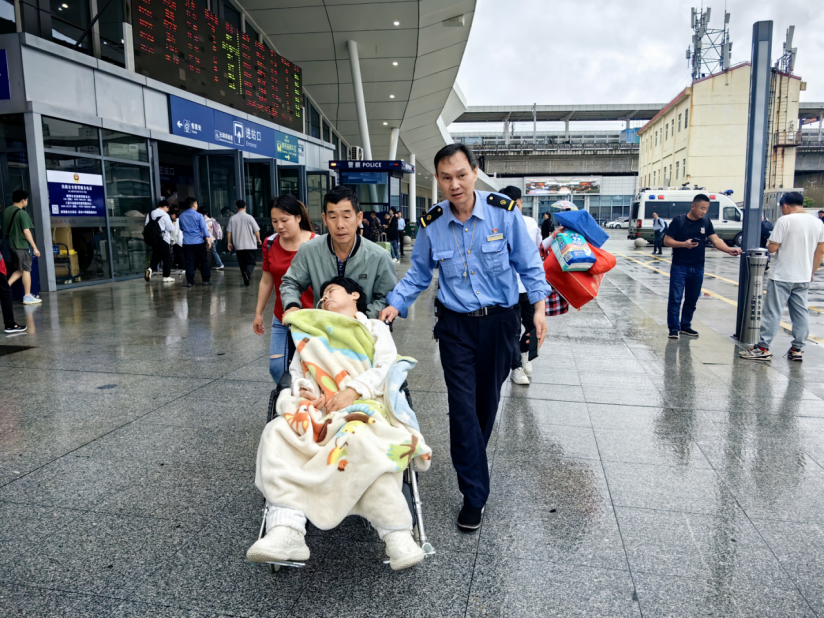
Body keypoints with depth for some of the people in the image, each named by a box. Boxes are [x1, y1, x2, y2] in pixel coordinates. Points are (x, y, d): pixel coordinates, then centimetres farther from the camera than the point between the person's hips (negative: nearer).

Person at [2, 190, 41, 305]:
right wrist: (35, 248, -14)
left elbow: (5, 230, 15)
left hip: (10, 244, 7)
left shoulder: (5, 212, 10)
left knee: (19, 270, 18)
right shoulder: (22, 213, -13)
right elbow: (26, 232, -17)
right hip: (21, 245, -7)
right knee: (26, 270, 1)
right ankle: (27, 297, 6)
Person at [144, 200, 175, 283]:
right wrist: (173, 225, 12)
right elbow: (171, 228, -9)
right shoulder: (165, 215, -12)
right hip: (164, 239, -6)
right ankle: (166, 276, 9)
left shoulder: (150, 214, 8)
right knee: (167, 258, 5)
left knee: (155, 257, 16)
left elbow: (146, 226, 10)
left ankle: (150, 269, -10)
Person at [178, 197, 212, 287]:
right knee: (203, 261, 7)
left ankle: (190, 282, 0)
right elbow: (204, 228, -8)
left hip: (186, 243, 3)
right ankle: (206, 280, 9)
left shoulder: (181, 216, 8)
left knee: (189, 262, 3)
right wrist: (208, 240, -9)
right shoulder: (198, 215, -4)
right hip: (198, 242, -3)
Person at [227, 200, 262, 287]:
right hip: (250, 245, -3)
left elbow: (228, 231, 2)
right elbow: (256, 230, -6)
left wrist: (229, 242, 12)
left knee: (242, 263, 13)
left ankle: (246, 280, 15)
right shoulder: (249, 217, -7)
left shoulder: (232, 218, 2)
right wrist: (258, 239, 9)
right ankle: (247, 273, -27)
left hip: (238, 246, 3)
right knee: (251, 262, 2)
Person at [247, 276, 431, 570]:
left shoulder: (375, 328, 26)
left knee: (361, 440, -38)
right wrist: (304, 390, -2)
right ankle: (286, 533, -39)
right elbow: (297, 369, 22)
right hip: (317, 407, 3)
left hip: (363, 404, -3)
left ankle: (397, 536, -37)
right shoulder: (312, 331, 36)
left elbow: (386, 367, 8)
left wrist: (354, 390, -11)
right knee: (277, 435, -30)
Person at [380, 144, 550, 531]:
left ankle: (470, 460, 41)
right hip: (455, 325, 0)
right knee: (462, 407, -4)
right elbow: (419, 272, 8)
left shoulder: (503, 211, -9)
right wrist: (396, 303, -5)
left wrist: (539, 306, -5)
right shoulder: (431, 224, -5)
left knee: (487, 401, 14)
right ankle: (474, 494, 8)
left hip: (499, 321, 0)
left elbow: (528, 262, 1)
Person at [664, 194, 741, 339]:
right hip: (679, 267, -4)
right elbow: (666, 241, -7)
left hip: (697, 268, 4)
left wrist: (729, 250, -19)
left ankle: (685, 326, 24)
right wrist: (683, 244, -22)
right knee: (675, 299, -5)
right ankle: (674, 328, 1)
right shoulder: (679, 221, -6)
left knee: (692, 300, 12)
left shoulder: (706, 222, 5)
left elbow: (716, 240, -2)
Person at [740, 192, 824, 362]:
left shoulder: (785, 220, -13)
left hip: (781, 276, -6)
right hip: (803, 278, 6)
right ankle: (797, 349, 15)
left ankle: (763, 348, 0)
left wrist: (770, 244, 7)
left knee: (772, 312, -2)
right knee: (801, 313, 11)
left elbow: (772, 248, -15)